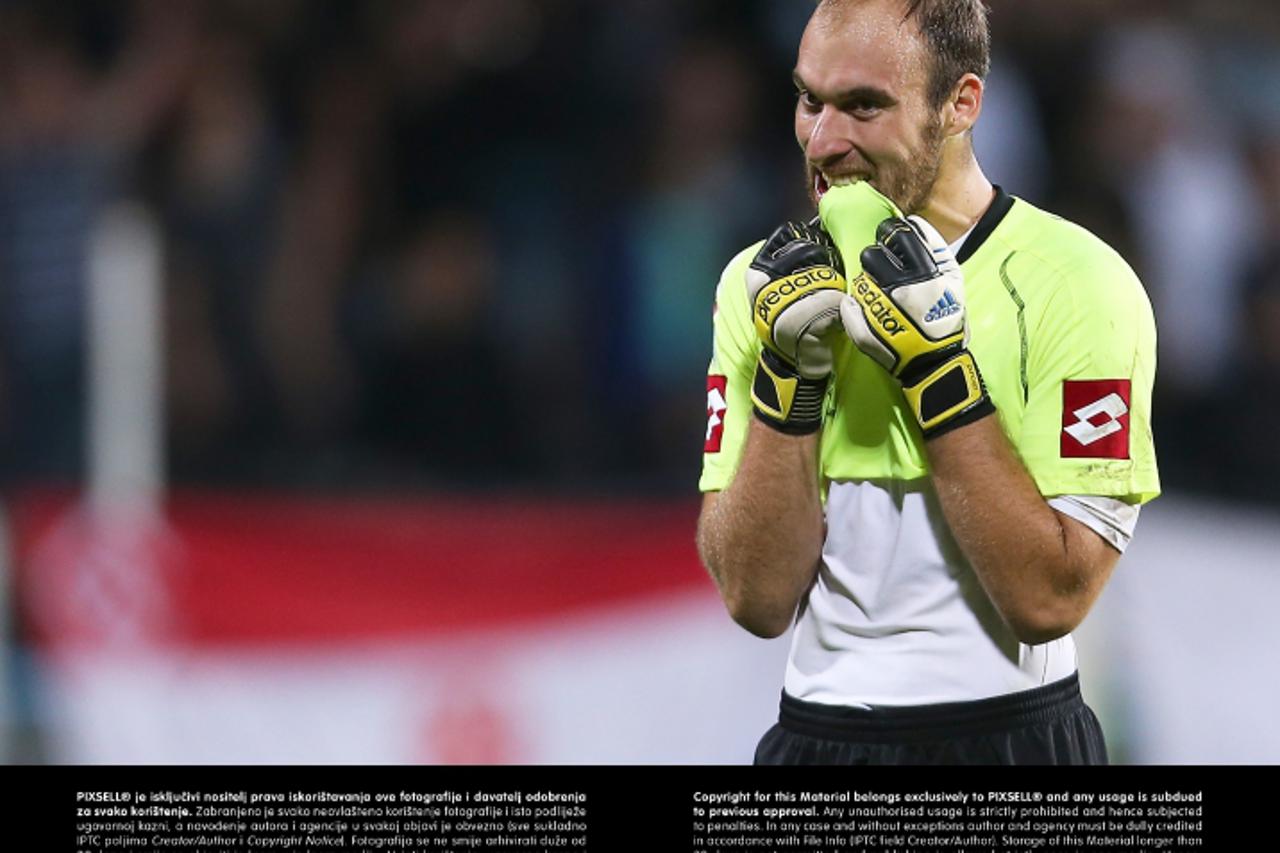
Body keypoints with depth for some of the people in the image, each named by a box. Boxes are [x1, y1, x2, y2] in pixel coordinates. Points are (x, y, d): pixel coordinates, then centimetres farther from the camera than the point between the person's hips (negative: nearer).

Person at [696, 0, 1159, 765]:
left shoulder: (1078, 282, -11)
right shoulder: (760, 283, 0)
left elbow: (1048, 601, -18)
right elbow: (757, 600, -6)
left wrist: (936, 367, -21)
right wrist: (788, 377, -16)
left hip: (1012, 731, -3)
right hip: (817, 730, 3)